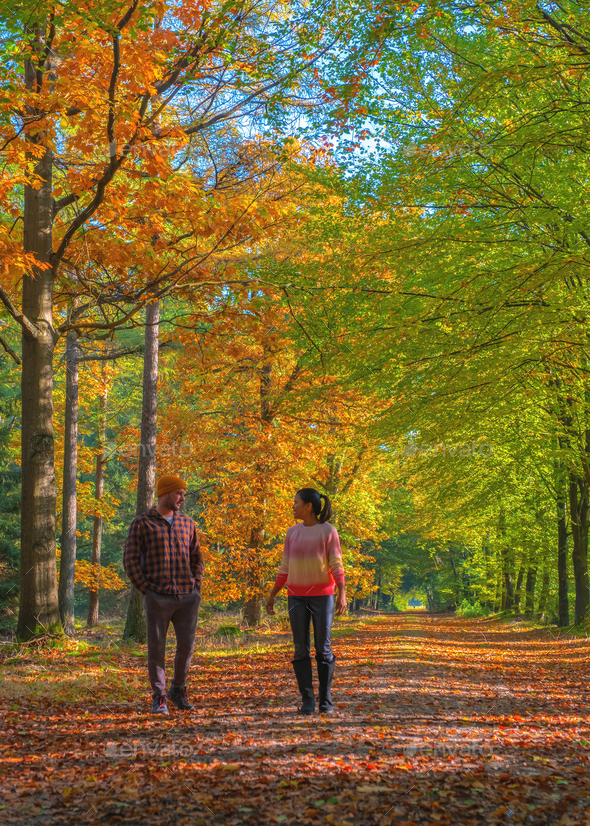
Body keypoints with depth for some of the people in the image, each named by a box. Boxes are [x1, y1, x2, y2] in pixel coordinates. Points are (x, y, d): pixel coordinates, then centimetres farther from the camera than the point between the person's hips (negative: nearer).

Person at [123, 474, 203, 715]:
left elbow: (196, 558, 19)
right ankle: (159, 698, 9)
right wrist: (145, 589, -8)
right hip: (158, 598, -4)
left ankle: (178, 690, 23)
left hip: (187, 598, 4)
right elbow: (131, 561, -2)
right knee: (156, 647, 0)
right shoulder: (142, 523, -1)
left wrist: (196, 587, 8)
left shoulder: (187, 523, 12)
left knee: (186, 645, 4)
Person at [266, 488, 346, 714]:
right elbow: (285, 568, 11)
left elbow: (336, 566, -7)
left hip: (322, 596, -3)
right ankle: (307, 700, 6)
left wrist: (342, 595, -18)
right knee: (301, 649, -2)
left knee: (323, 649, -4)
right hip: (297, 597, 3)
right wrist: (272, 596, 9)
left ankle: (325, 699, 8)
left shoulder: (329, 530, -4)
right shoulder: (293, 532, 8)